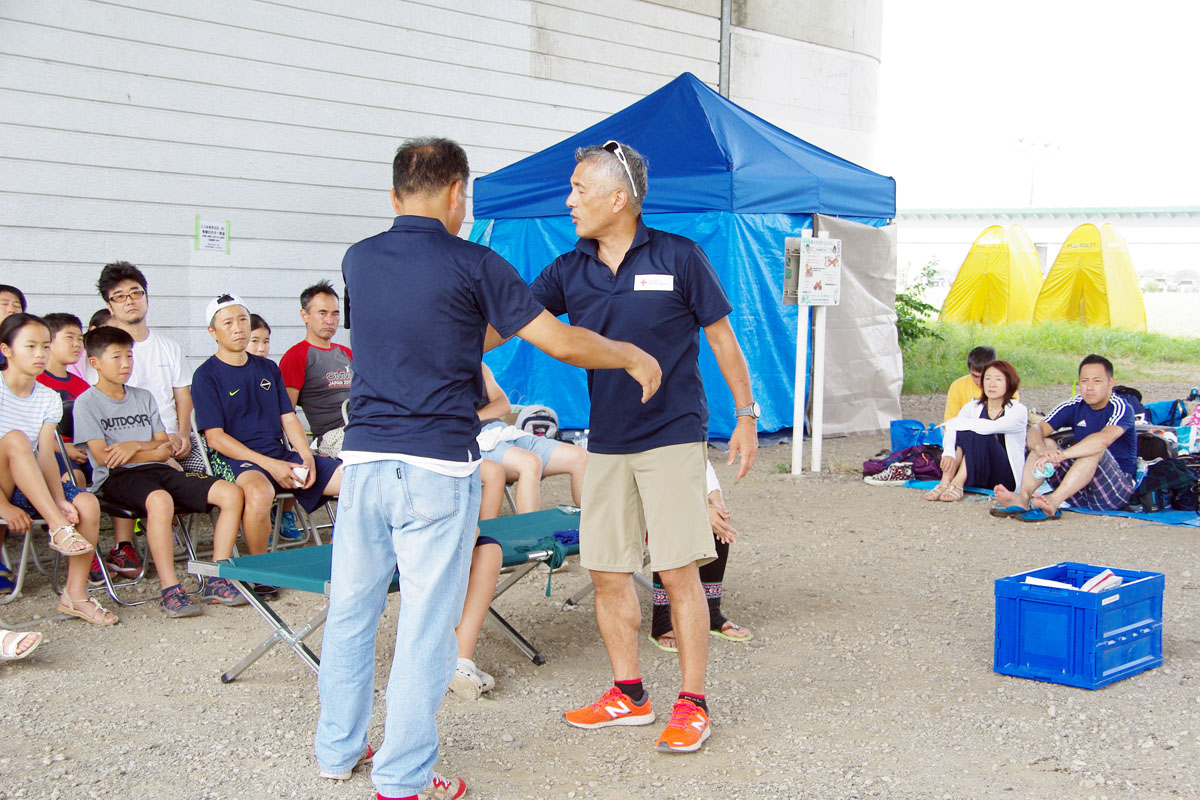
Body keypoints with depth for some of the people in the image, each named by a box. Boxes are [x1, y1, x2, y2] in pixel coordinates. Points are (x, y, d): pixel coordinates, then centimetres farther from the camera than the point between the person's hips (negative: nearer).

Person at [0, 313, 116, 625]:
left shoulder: (49, 399, 6)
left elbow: (45, 456, -4)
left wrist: (59, 499, -21)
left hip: (31, 489, 5)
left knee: (87, 503, -22)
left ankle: (75, 594, -14)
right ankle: (59, 528, -38)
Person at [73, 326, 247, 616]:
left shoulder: (143, 397, 22)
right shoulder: (87, 402, 3)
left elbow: (165, 448, 14)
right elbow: (103, 456, -7)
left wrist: (135, 445, -8)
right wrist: (152, 450, 2)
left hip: (158, 471, 6)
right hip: (117, 477, -6)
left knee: (231, 494, -14)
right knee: (160, 500, -42)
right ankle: (170, 590, -39)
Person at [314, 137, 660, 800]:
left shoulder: (358, 260, 8)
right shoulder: (472, 265, -6)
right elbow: (560, 342, -4)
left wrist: (497, 325, 33)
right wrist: (633, 356, 12)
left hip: (364, 457, 5)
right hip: (437, 467, -5)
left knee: (351, 609, 16)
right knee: (426, 621, 2)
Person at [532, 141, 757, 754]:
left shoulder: (679, 258, -5)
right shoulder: (569, 271, 5)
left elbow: (721, 336, 2)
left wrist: (746, 414, 2)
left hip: (672, 437, -5)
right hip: (605, 444, 5)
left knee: (678, 571, -4)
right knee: (607, 571, 7)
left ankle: (693, 704, 6)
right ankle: (628, 694, 22)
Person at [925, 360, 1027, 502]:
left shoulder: (1018, 411, -6)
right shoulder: (973, 407, 7)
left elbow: (990, 427, -27)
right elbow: (951, 431, -13)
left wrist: (952, 424, -19)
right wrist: (948, 452, -34)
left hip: (1005, 478, -4)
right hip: (977, 477, 4)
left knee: (980, 435, -27)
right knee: (961, 432, -20)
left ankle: (957, 485, -32)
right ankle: (945, 483, -30)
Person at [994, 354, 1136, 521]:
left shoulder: (1121, 408, -13)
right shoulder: (1075, 405, 3)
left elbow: (1104, 439, -34)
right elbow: (1036, 429, -9)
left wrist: (1060, 455, -41)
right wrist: (1042, 449, -33)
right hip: (1081, 493, 5)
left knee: (1096, 450, -31)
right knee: (1046, 443, -11)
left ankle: (1053, 501, -50)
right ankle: (1023, 497, -36)